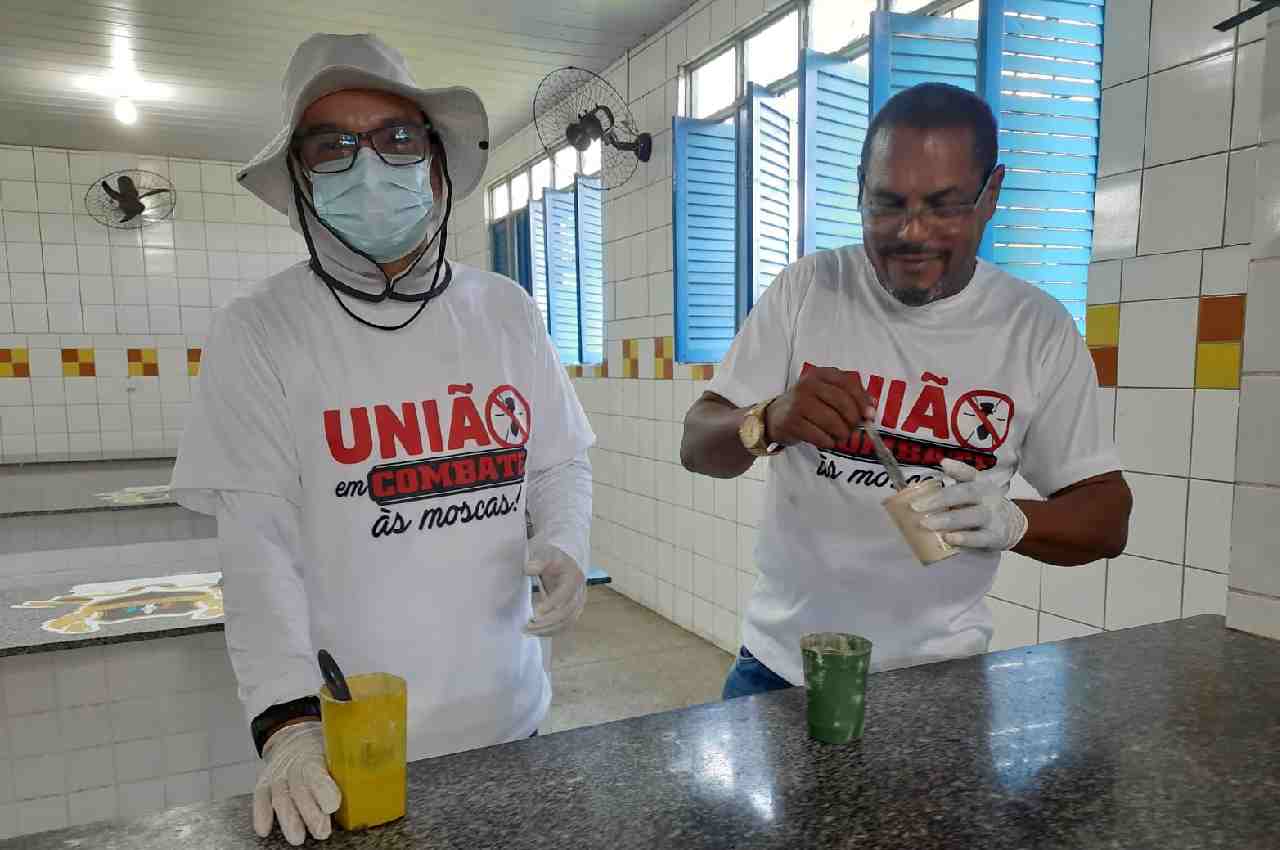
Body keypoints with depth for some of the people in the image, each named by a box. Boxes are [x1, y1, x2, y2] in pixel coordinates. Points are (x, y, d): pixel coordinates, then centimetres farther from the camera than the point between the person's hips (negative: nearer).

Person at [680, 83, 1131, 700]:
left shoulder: (1037, 329, -7)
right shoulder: (806, 289, -7)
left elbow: (1107, 519, -3)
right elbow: (697, 448, -8)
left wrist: (1010, 522, -25)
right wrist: (768, 422, -30)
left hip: (936, 673, 0)